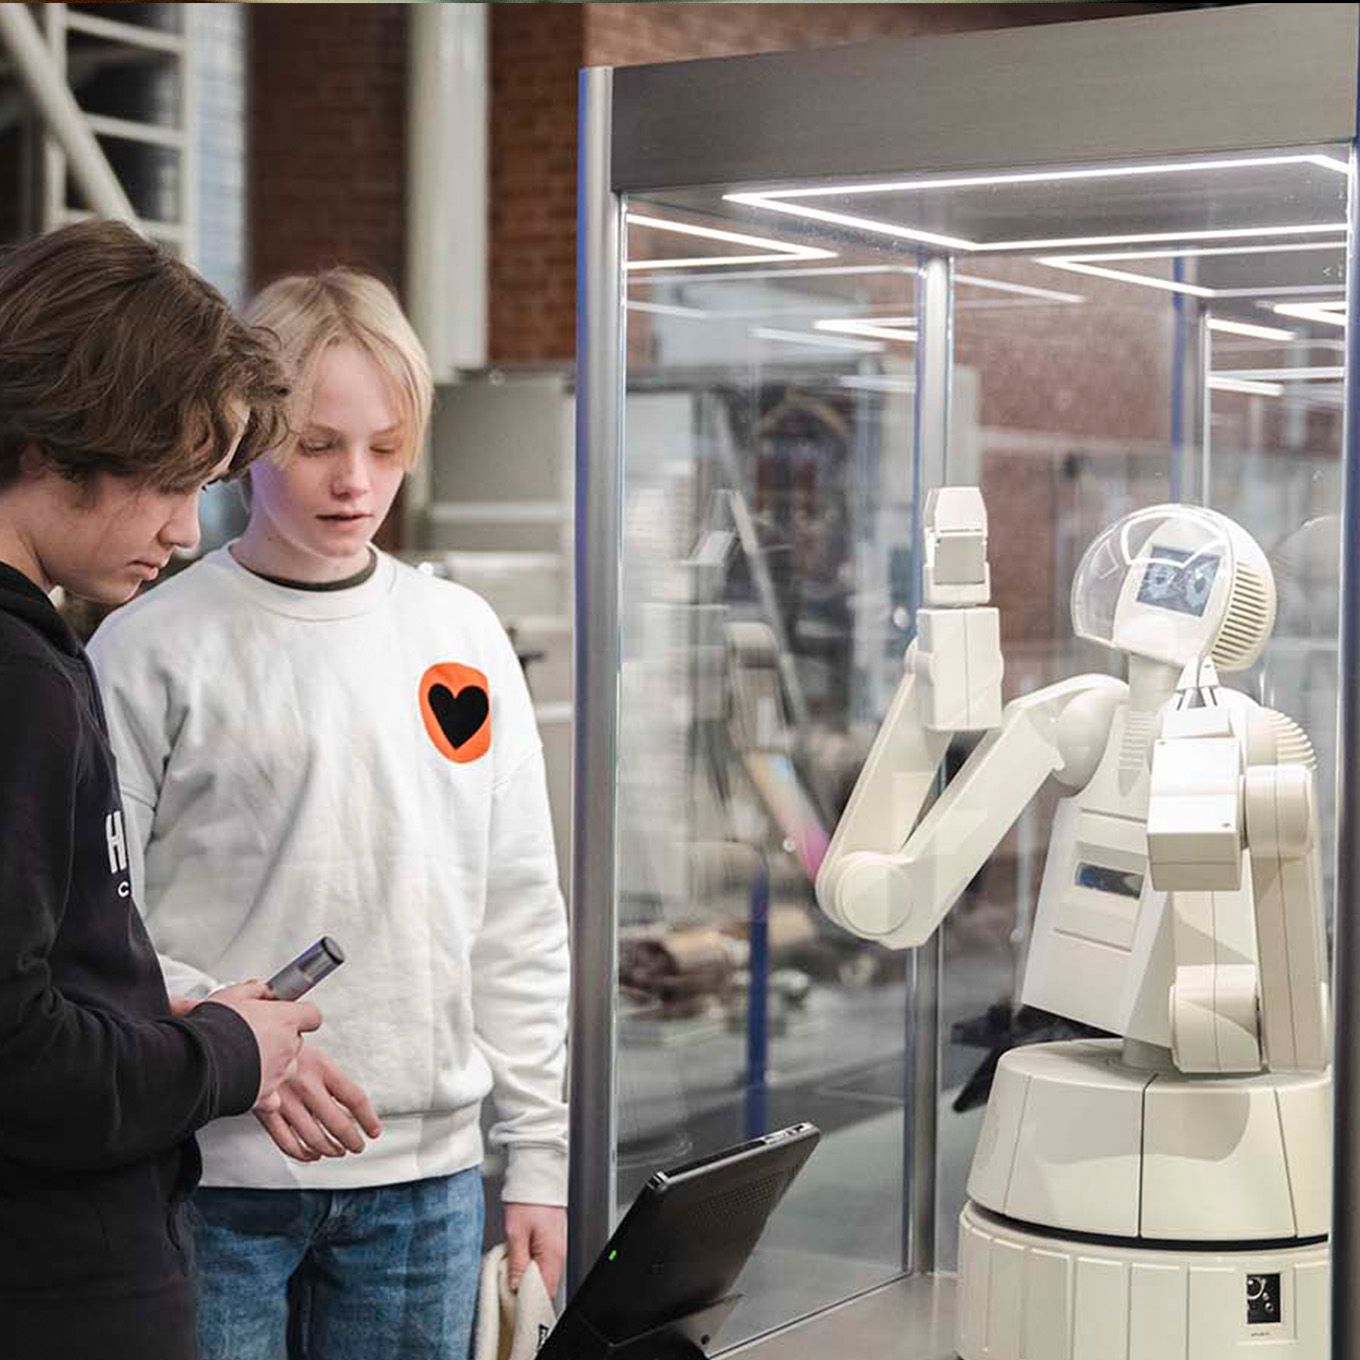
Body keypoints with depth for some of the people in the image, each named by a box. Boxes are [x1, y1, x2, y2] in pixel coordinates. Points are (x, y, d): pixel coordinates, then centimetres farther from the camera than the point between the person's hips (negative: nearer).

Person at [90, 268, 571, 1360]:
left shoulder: (464, 636, 8)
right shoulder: (156, 649, -5)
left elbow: (519, 919, 9)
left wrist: (541, 1153, 6)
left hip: (426, 1175, 4)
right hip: (214, 1178, -3)